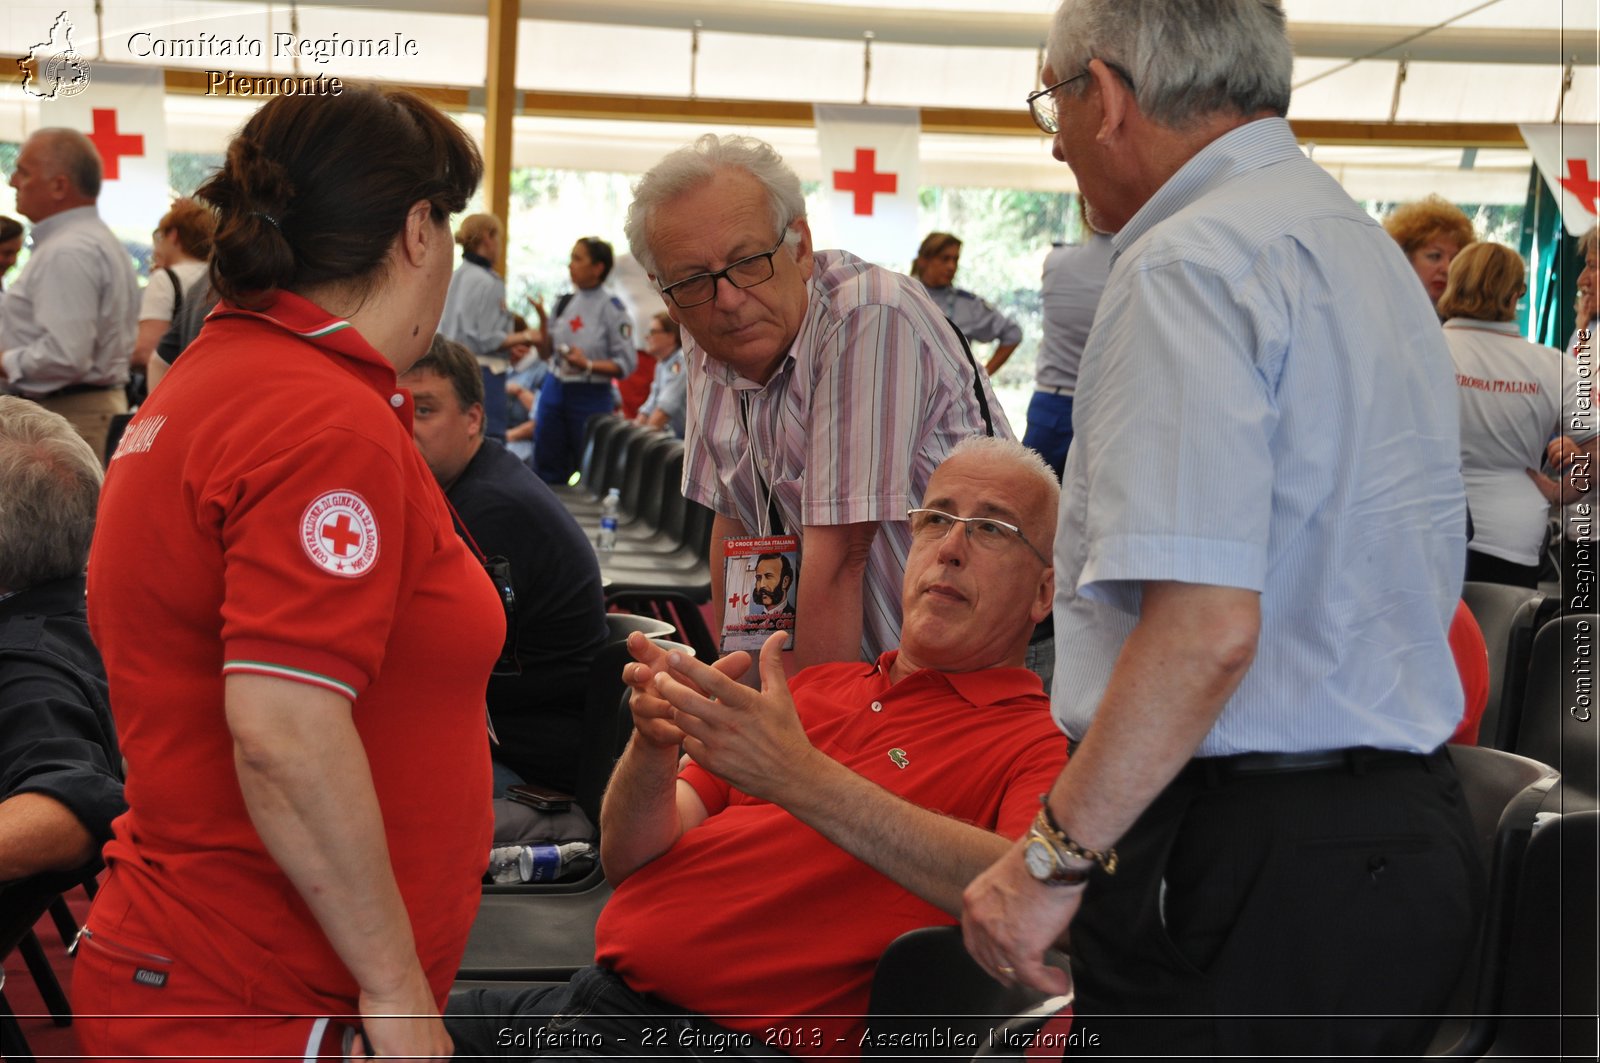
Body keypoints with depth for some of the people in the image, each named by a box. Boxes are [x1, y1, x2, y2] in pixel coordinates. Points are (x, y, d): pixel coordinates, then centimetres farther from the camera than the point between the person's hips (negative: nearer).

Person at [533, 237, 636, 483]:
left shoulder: (611, 308, -8)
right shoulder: (564, 302, 8)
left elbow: (626, 364, -10)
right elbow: (545, 353, 11)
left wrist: (588, 365, -22)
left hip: (591, 396, -6)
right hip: (555, 389, 6)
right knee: (546, 468, 8)